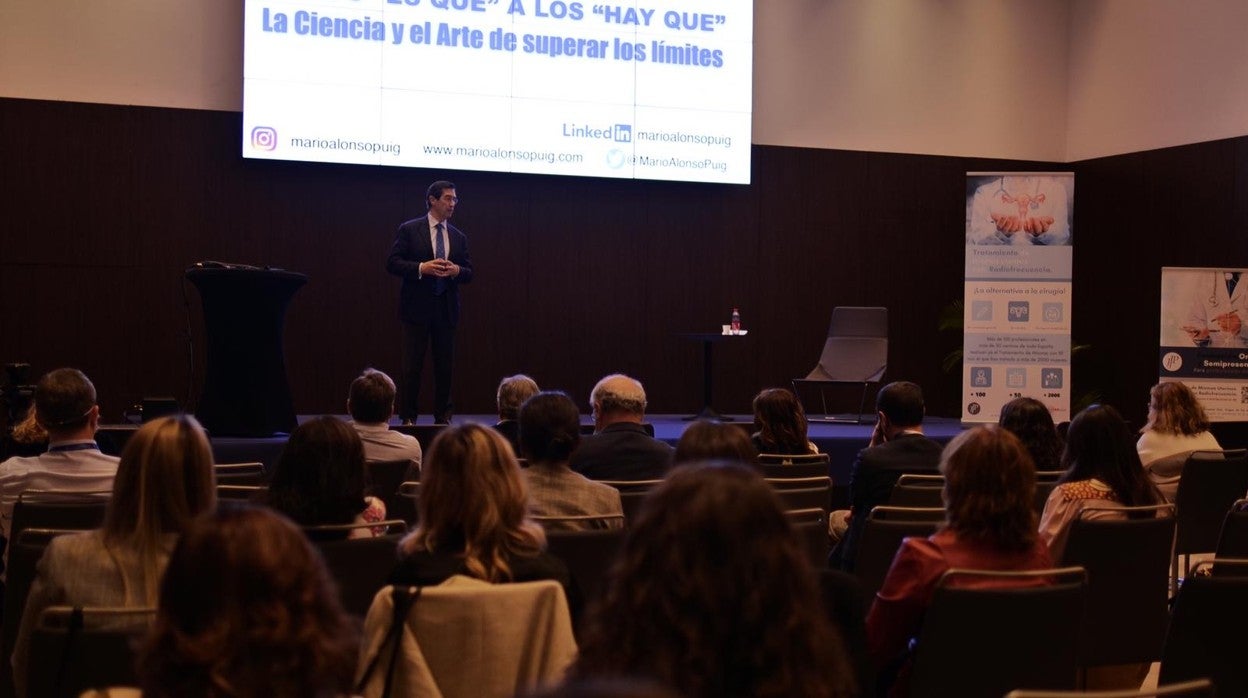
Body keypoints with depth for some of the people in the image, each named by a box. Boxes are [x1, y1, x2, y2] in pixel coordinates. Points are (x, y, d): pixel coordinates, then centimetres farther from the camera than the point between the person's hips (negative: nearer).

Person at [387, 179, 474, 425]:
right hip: (417, 307, -4)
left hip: (446, 310, 4)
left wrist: (456, 270, -11)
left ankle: (442, 417, 15)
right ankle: (408, 418, 3)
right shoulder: (409, 230, 1)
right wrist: (422, 268, -18)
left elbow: (469, 274, 12)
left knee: (445, 366, 7)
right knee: (412, 367, -3)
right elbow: (392, 263, -5)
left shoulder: (459, 237, 13)